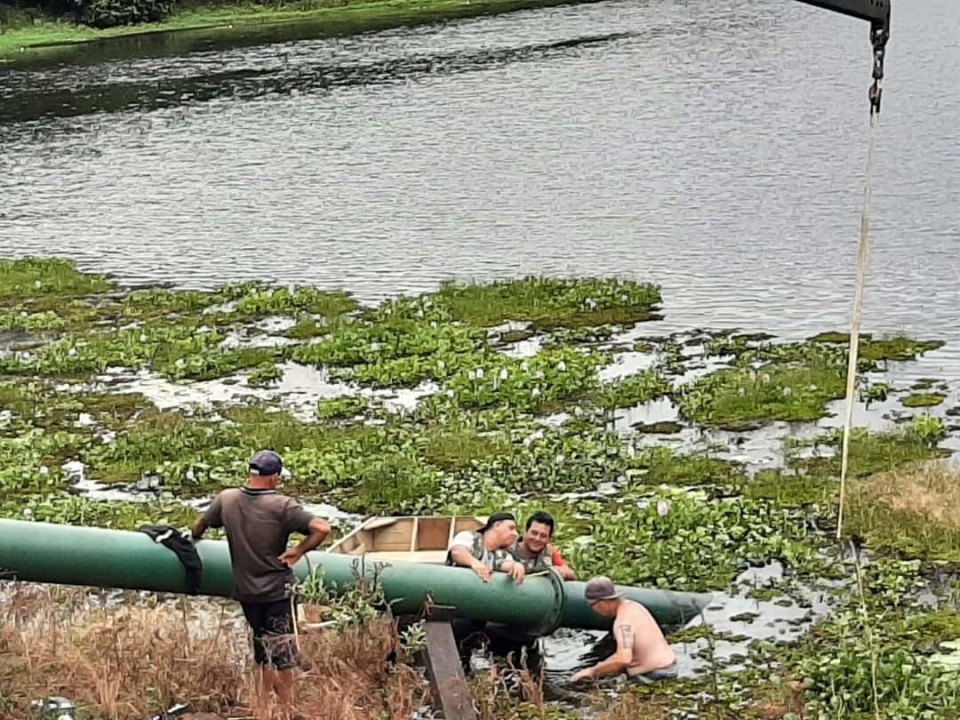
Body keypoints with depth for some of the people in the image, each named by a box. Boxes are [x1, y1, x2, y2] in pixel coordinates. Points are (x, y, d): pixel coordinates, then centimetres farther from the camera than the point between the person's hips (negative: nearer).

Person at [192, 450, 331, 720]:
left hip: (245, 591, 4)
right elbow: (322, 528, -26)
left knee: (262, 649, 18)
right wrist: (298, 552, -13)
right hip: (278, 590, -4)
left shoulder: (226, 499, -6)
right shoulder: (282, 506, -19)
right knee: (283, 648, 11)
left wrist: (195, 540, 31)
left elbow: (199, 527, 9)